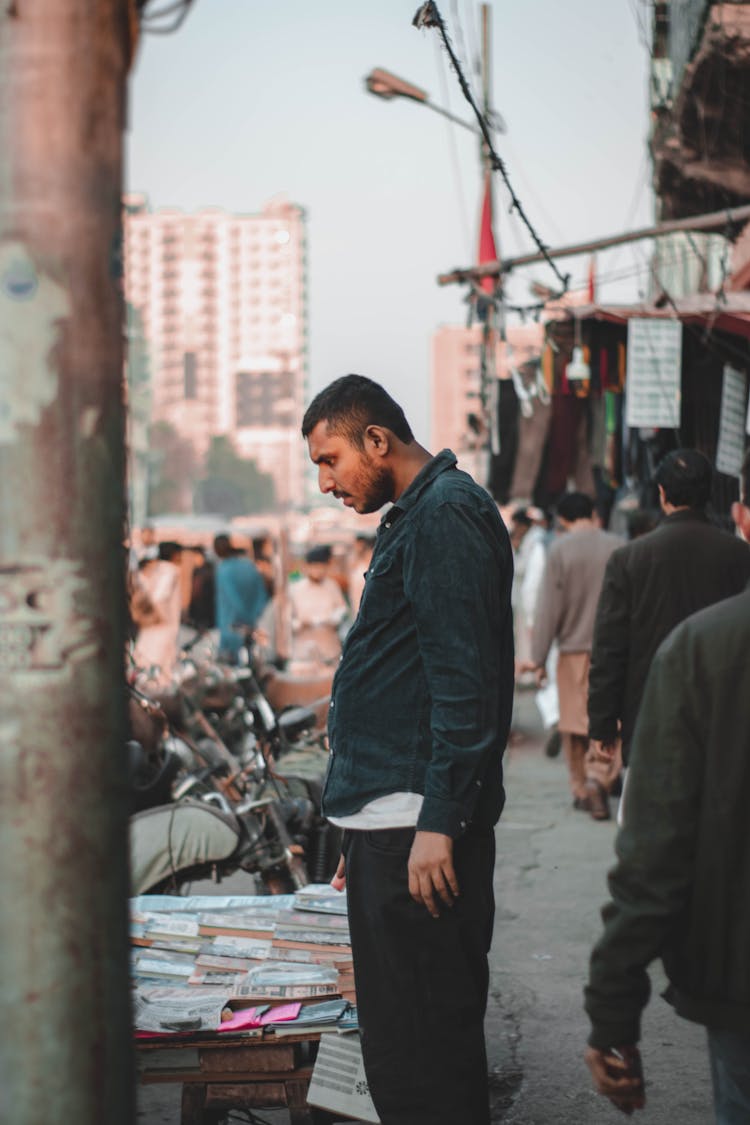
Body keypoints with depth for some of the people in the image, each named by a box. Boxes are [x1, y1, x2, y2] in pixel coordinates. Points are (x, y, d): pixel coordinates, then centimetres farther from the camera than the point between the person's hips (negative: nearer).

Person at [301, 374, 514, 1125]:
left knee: (423, 1048, -8)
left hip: (419, 833, -11)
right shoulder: (413, 518, 21)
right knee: (397, 1042, 15)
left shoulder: (447, 514, -11)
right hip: (389, 826, 11)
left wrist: (438, 823, -22)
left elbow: (465, 681, -19)